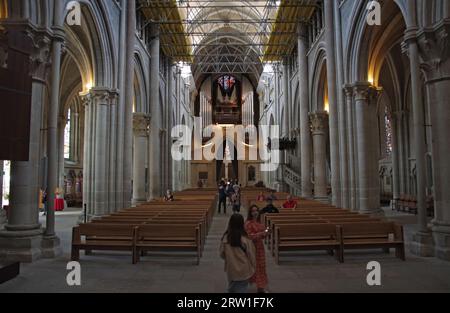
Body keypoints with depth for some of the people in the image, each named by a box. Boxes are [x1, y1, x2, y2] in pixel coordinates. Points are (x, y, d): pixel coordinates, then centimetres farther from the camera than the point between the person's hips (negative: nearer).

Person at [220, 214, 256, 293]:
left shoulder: (225, 238, -12)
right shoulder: (246, 239, -19)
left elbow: (222, 255, -1)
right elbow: (251, 256, -10)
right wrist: (253, 269, 6)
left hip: (231, 271, 3)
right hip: (244, 271, -2)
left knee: (231, 290, 23)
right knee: (241, 290, 10)